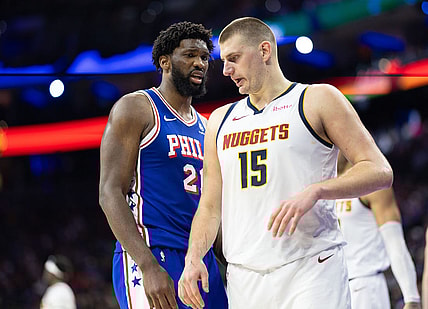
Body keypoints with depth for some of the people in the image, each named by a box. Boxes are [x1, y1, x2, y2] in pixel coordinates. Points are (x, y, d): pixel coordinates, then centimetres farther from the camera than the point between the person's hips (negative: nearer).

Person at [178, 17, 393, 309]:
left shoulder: (318, 100, 3)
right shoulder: (221, 120, 20)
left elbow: (380, 171, -5)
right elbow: (210, 206, 18)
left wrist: (314, 191, -19)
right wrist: (193, 258, 0)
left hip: (311, 272, -5)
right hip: (244, 279, 5)